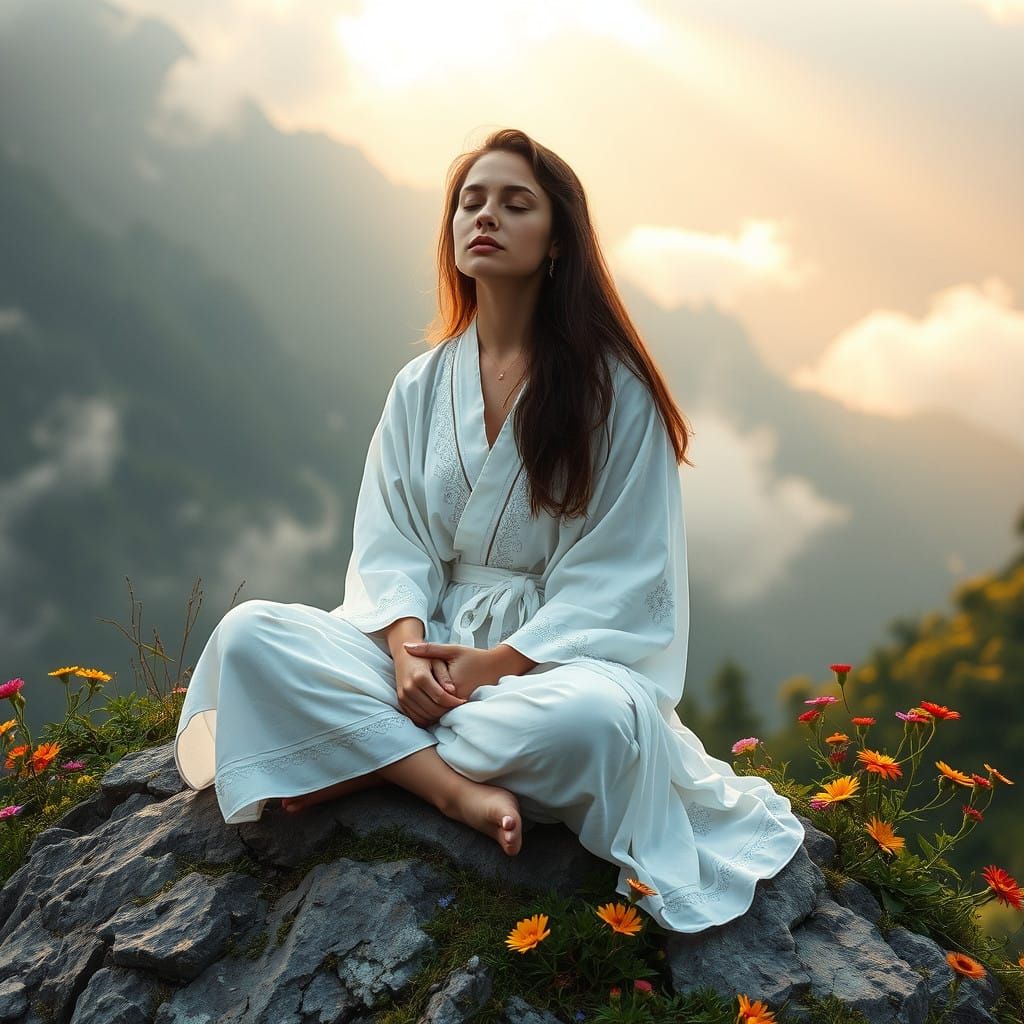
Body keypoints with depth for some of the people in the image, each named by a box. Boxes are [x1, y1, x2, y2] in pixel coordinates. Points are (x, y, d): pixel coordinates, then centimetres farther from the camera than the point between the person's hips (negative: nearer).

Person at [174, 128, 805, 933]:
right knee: (250, 636, -21)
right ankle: (456, 787, -30)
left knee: (598, 716, -40)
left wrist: (495, 663, -19)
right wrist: (405, 649, -18)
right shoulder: (422, 386, 10)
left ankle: (362, 762, -20)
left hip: (560, 650, -3)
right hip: (430, 642, 4)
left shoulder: (613, 387, -3)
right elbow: (391, 543, 4)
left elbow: (619, 573, -7)